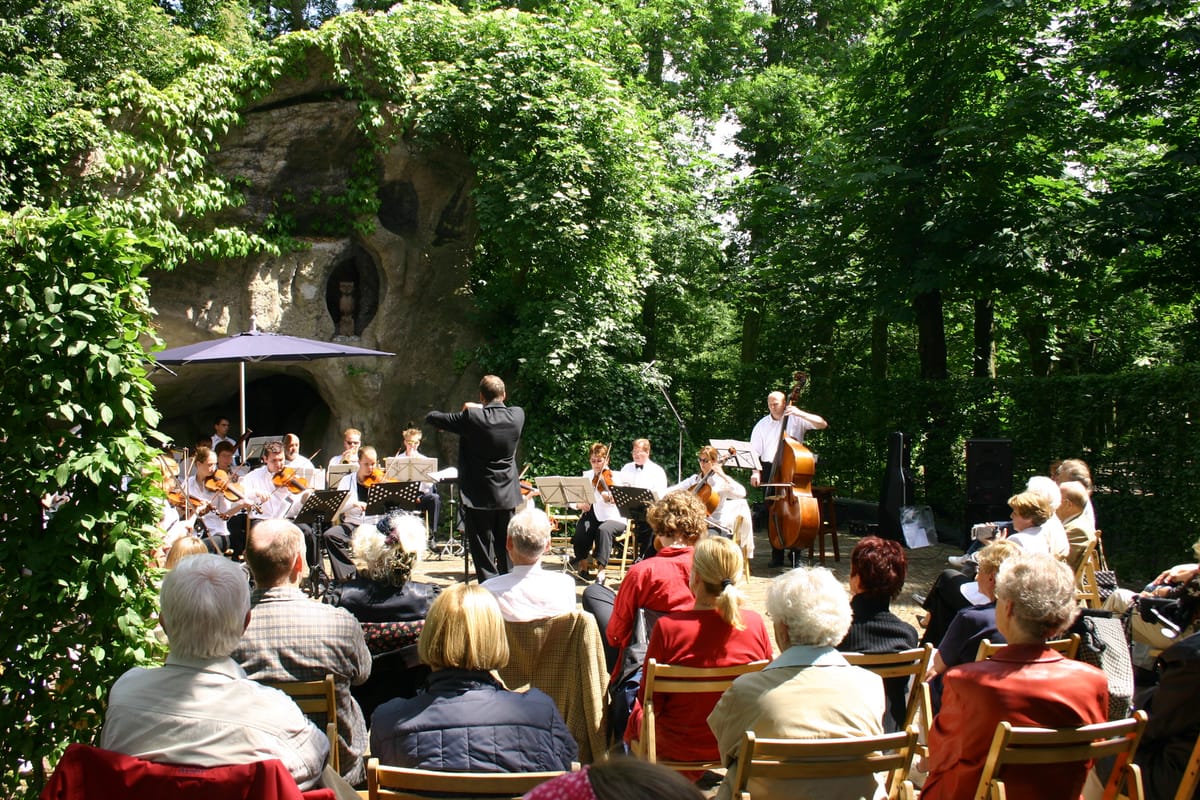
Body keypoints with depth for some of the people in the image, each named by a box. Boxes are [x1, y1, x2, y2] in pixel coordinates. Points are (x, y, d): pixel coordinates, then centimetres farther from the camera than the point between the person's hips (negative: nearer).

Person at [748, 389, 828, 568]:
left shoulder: (796, 419, 2)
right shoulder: (762, 424, 9)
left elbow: (822, 424, -8)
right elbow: (755, 452, 6)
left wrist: (800, 413, -18)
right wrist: (755, 472, -9)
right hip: (770, 471, 2)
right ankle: (777, 556, 11)